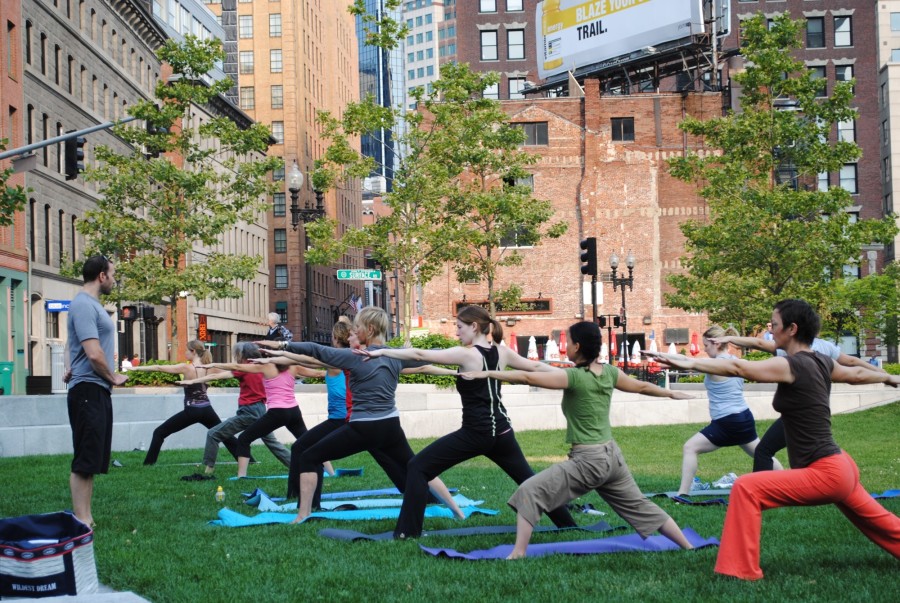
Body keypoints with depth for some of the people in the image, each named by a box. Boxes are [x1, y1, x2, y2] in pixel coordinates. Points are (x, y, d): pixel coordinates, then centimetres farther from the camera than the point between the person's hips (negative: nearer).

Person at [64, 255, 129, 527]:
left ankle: (86, 519, 17)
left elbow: (71, 344, 27)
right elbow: (94, 353, -22)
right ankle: (82, 523, -7)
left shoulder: (91, 304, 16)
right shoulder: (84, 305, -15)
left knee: (93, 460, 12)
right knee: (85, 461, -8)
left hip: (98, 391, 10)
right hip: (88, 390, -10)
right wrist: (114, 378, -5)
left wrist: (70, 366, 8)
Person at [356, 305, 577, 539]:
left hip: (475, 433, -7)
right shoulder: (502, 352, 6)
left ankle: (408, 531, -5)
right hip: (501, 431, 7)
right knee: (528, 479, 23)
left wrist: (382, 351, -8)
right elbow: (535, 367, 18)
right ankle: (567, 524, 29)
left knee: (417, 468, -1)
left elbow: (420, 355, -14)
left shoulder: (466, 354, -12)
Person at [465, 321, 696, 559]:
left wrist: (488, 373, -15)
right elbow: (641, 386, 21)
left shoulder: (573, 376, -15)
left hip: (588, 460, -8)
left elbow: (527, 377, -19)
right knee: (639, 506, 23)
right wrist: (671, 393, 38)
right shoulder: (609, 373, 5)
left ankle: (518, 555, -13)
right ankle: (690, 549, 31)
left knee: (529, 492, -6)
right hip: (612, 455, 8)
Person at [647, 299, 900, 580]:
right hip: (840, 468, 10)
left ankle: (740, 570, -10)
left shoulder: (792, 365, -16)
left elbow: (738, 368, -26)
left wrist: (690, 363, -32)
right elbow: (857, 374, 28)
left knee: (747, 489, -14)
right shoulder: (822, 363, 9)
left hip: (825, 474, -10)